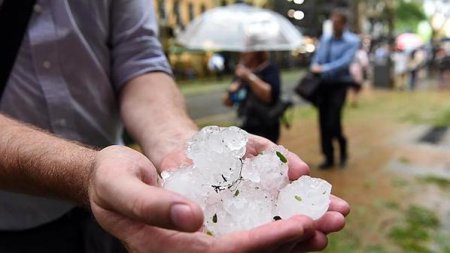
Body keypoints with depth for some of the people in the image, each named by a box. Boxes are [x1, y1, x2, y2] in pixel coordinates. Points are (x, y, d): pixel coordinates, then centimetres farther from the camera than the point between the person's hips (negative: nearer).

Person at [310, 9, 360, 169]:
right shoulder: (325, 39, 10)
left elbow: (345, 62, -19)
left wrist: (324, 68, -26)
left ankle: (343, 150, 18)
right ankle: (329, 158, 20)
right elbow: (317, 58, 10)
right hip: (323, 84, 5)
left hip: (339, 85, -5)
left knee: (333, 122, -11)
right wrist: (315, 67, -12)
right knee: (323, 122, 6)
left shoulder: (352, 41, -6)